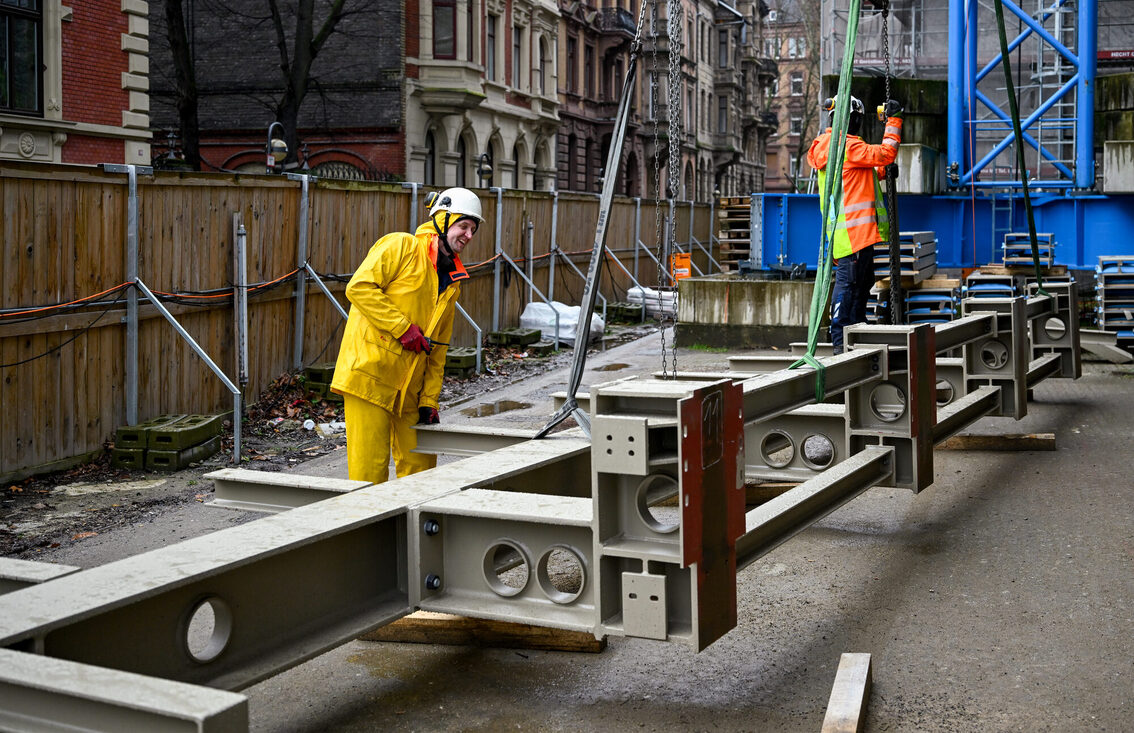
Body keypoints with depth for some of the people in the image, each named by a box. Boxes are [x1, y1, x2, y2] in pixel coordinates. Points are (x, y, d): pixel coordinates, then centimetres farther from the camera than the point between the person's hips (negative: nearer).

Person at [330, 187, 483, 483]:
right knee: (370, 466, -5)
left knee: (419, 465, 10)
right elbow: (359, 287, -16)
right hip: (370, 371, -7)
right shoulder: (400, 246, -5)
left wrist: (429, 400, 10)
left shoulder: (453, 281, 18)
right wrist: (403, 327, -17)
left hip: (409, 386, 8)